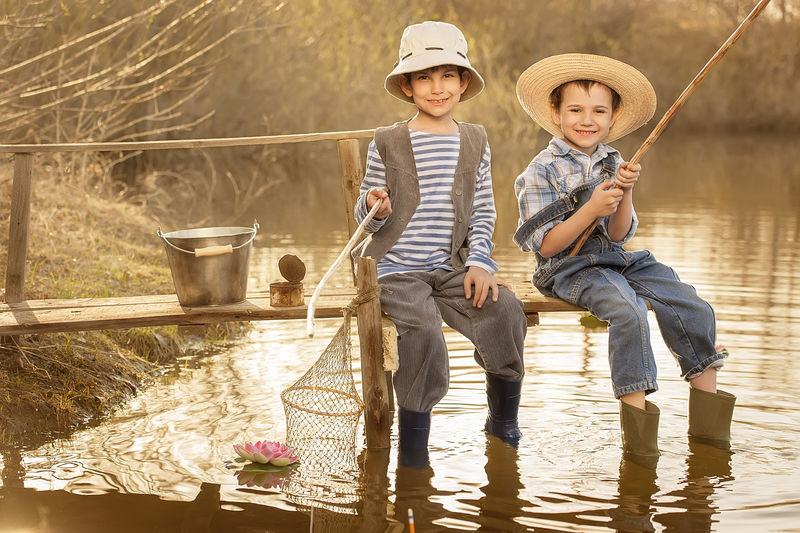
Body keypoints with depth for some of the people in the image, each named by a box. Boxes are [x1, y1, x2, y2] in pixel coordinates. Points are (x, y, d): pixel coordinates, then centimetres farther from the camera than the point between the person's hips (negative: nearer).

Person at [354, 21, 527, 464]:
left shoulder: (475, 140, 9)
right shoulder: (388, 143, 1)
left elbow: (483, 211, 10)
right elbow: (367, 219, 6)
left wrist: (479, 262, -5)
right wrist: (373, 207, -17)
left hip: (453, 267, 3)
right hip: (397, 268, -3)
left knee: (505, 311, -22)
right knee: (423, 329, -30)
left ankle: (503, 419, 2)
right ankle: (413, 442, -14)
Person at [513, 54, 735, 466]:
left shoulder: (614, 164, 9)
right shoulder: (542, 171, -6)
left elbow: (618, 235, 0)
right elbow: (546, 246, -12)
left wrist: (625, 193, -18)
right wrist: (591, 209, -22)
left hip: (619, 260, 6)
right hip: (569, 269, -5)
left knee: (694, 308, -12)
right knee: (628, 311, -33)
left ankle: (707, 418, -4)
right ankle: (636, 418, -27)